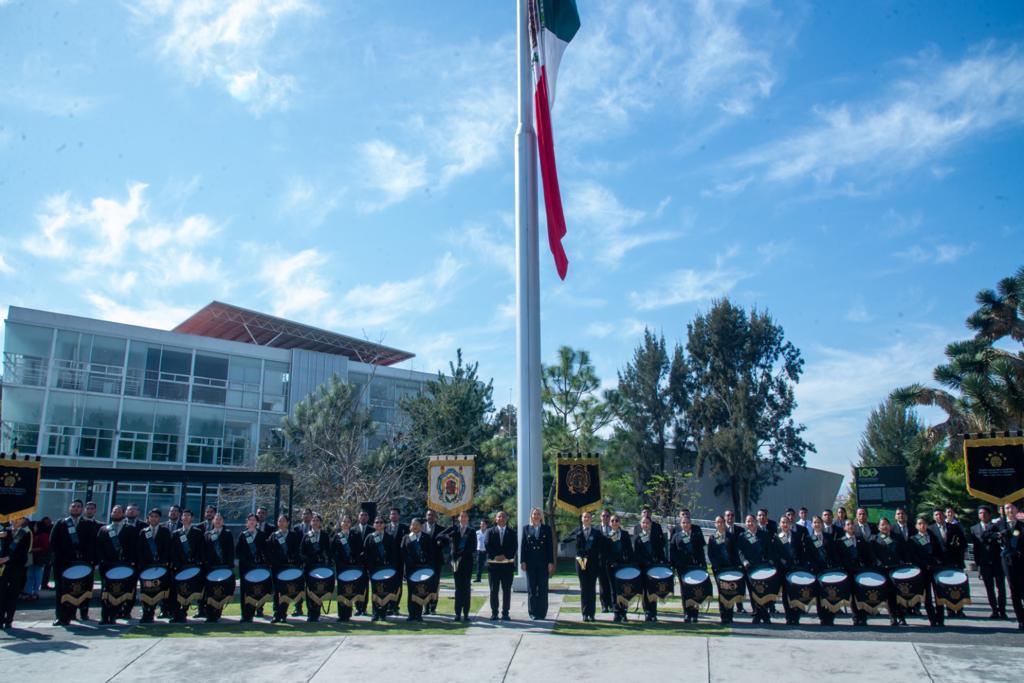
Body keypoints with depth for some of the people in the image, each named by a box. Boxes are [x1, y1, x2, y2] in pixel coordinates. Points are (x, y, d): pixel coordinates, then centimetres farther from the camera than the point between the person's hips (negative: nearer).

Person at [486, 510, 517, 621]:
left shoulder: (512, 532, 9)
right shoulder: (490, 531, 7)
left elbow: (514, 547, 0)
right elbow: (488, 546, -3)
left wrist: (505, 556, -13)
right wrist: (495, 556, -14)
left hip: (508, 563, 1)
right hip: (493, 563, -1)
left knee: (507, 590, 2)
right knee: (494, 590, 2)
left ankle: (505, 613, 9)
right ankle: (494, 613, 8)